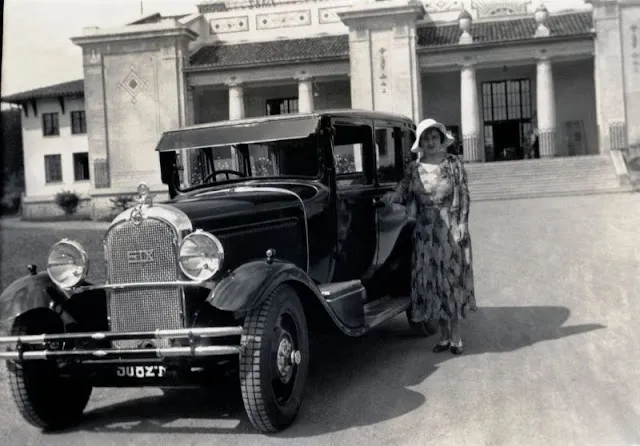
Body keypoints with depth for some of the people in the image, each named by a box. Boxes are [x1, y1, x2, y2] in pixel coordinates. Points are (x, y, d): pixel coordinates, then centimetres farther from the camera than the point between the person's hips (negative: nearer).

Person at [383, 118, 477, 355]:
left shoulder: (453, 164, 0)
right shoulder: (413, 169, 7)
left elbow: (463, 196, -3)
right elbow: (404, 194, -1)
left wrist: (462, 224, -10)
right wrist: (391, 197, -21)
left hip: (451, 231, -3)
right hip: (425, 233, 3)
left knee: (452, 279, -1)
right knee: (431, 282, 5)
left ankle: (456, 337, 6)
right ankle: (444, 337, 16)